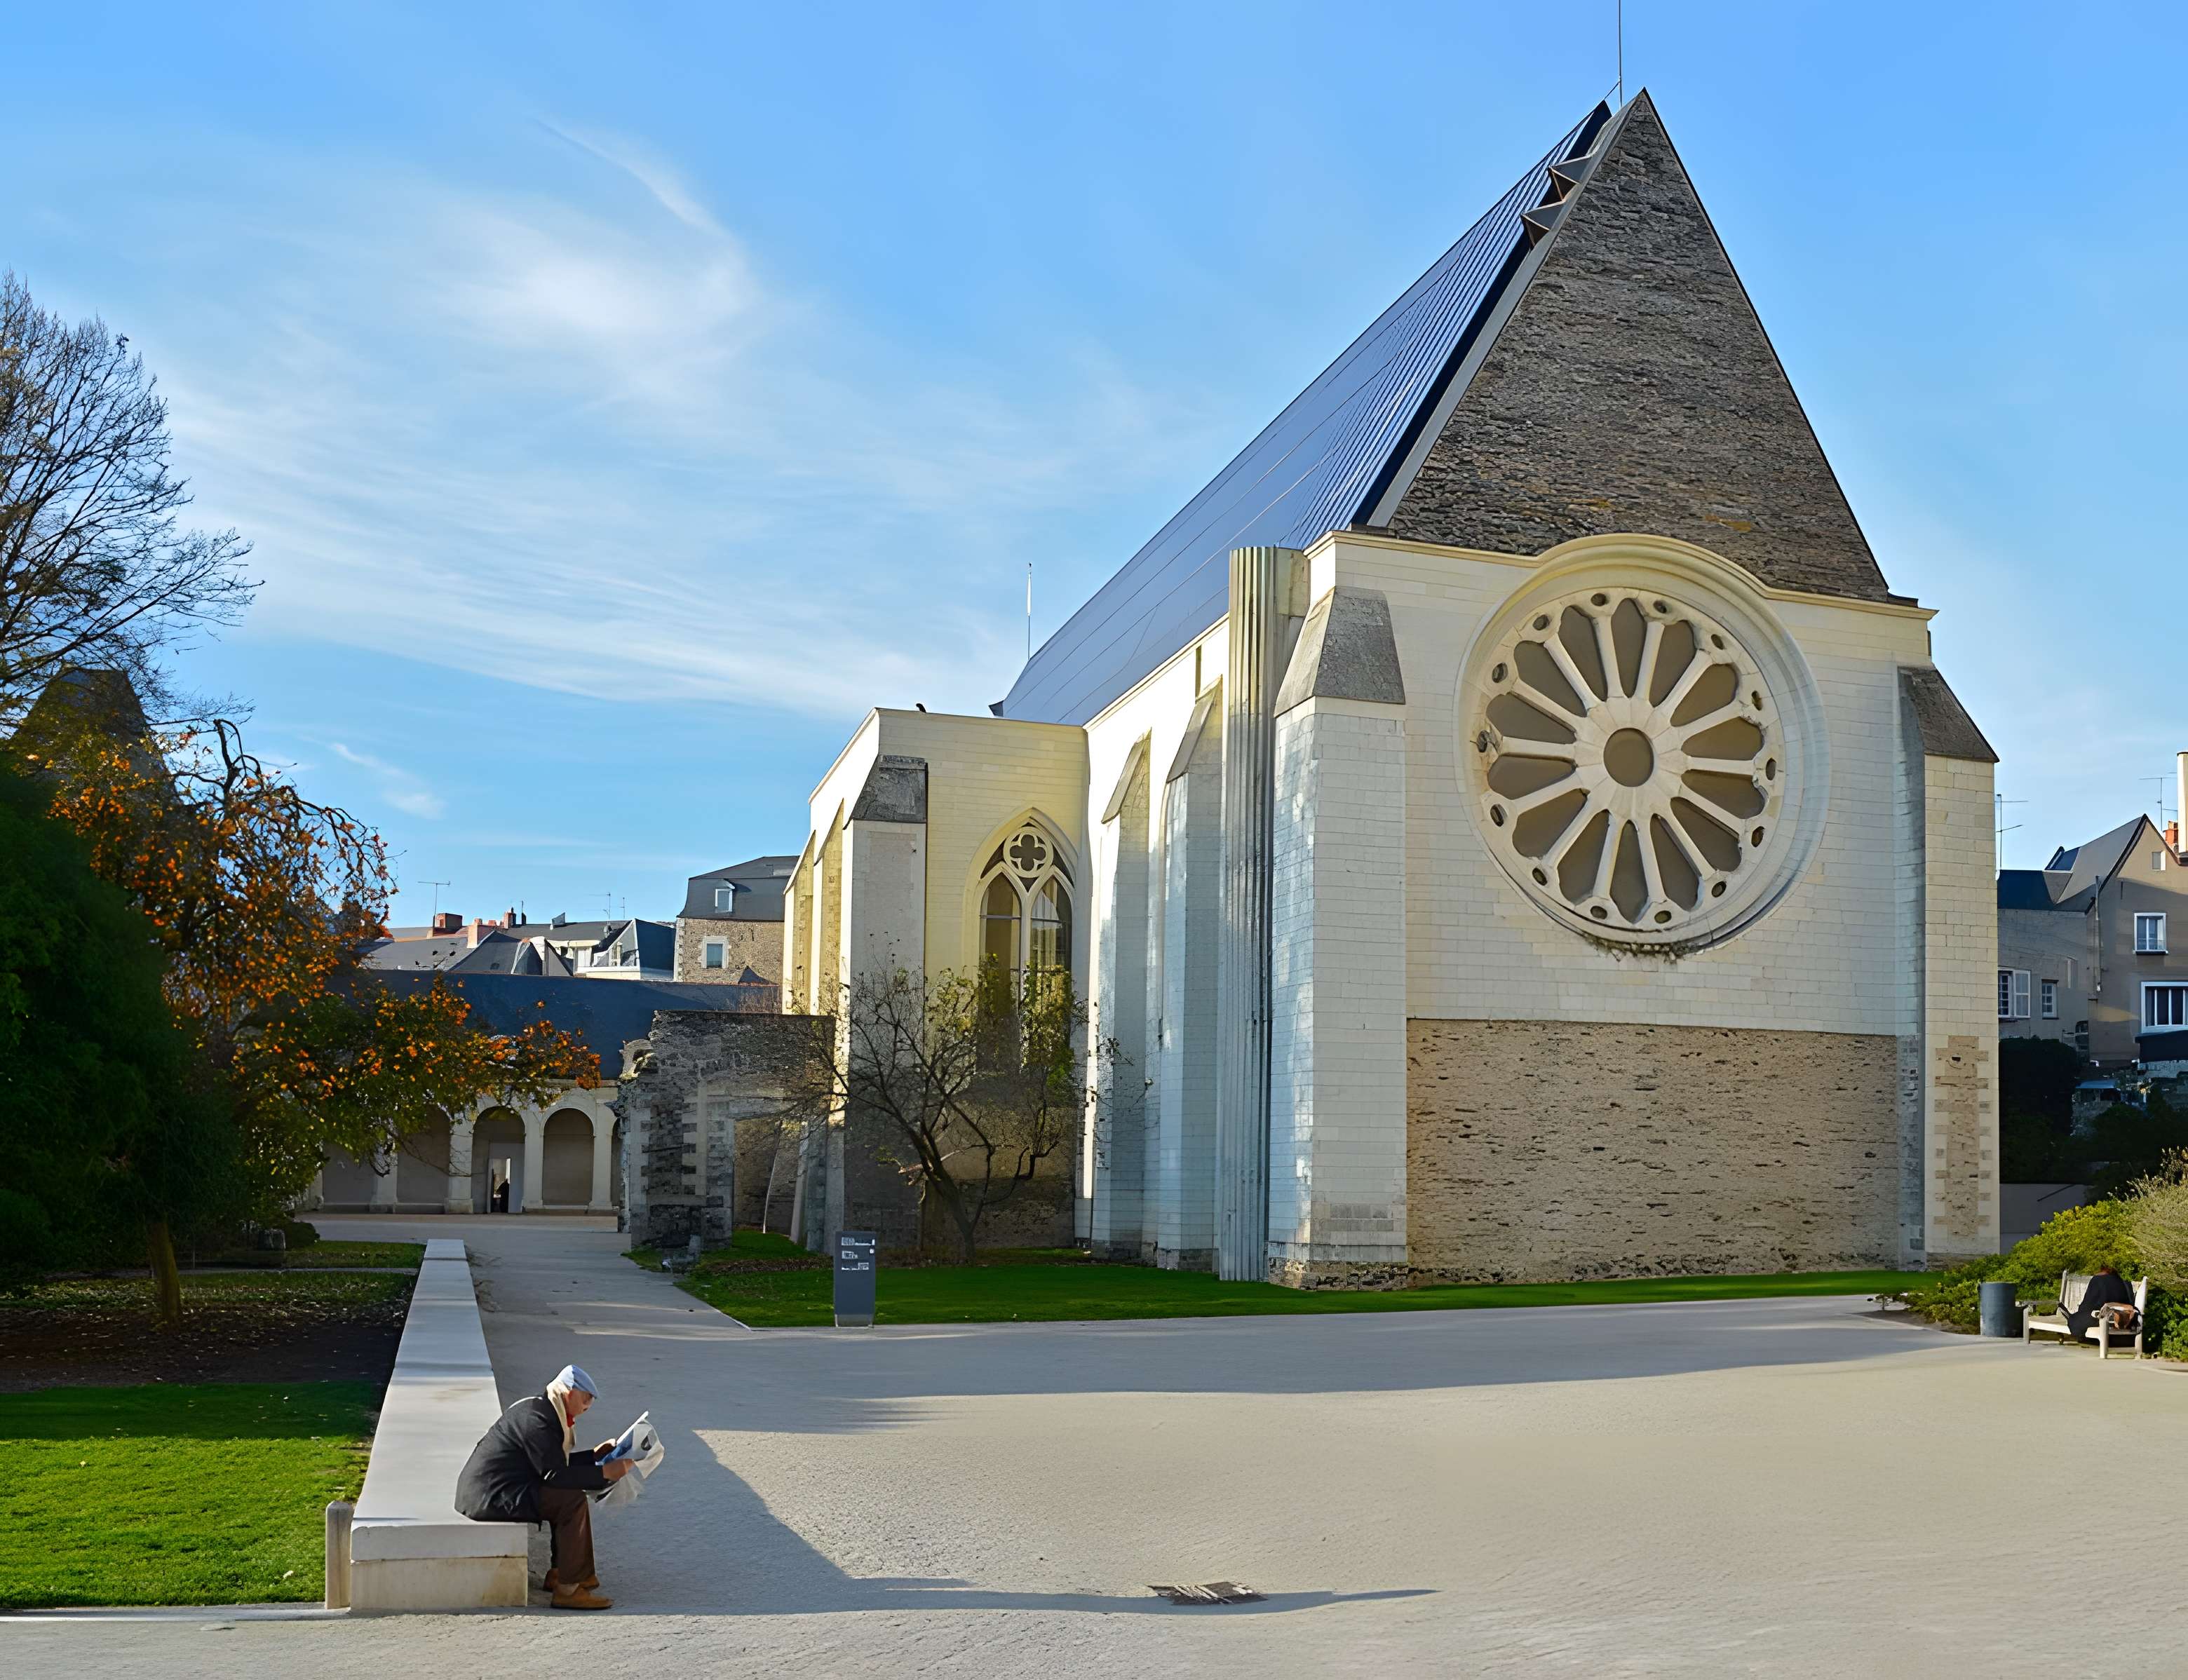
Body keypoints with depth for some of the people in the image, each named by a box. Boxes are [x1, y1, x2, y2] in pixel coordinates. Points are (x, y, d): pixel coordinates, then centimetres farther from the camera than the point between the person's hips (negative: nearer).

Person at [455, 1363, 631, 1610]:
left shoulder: (541, 1409, 14)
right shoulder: (537, 1419, -18)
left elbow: (555, 1462, 24)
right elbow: (554, 1475, -22)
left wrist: (594, 1455, 21)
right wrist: (604, 1473, -19)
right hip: (491, 1495, -11)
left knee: (568, 1493, 17)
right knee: (574, 1501, -18)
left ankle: (560, 1573, 17)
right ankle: (568, 1589, -16)